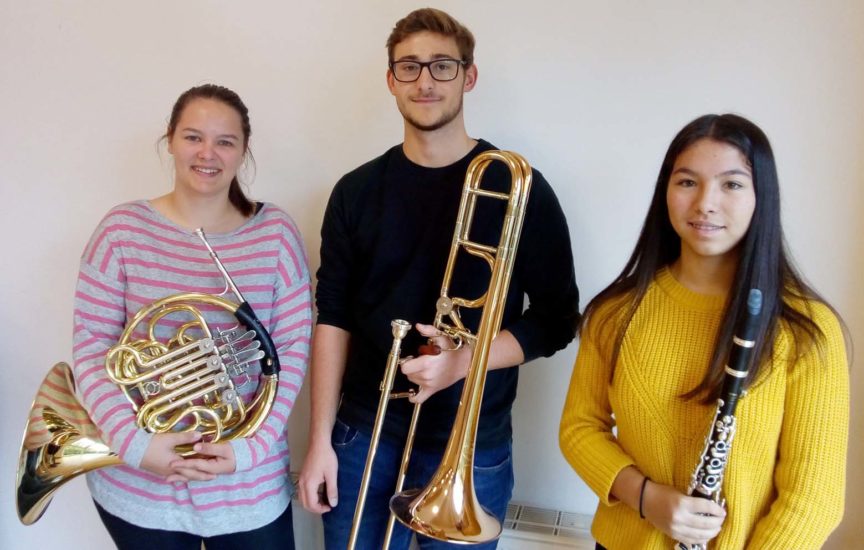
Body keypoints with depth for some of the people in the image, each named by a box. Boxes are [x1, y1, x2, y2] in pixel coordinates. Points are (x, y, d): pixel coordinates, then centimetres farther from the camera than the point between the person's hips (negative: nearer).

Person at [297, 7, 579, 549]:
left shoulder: (517, 188, -6)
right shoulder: (357, 191, 1)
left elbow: (557, 317, -4)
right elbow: (334, 318, 2)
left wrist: (464, 360, -18)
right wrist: (321, 438, -2)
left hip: (472, 447, -1)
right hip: (364, 437, 2)